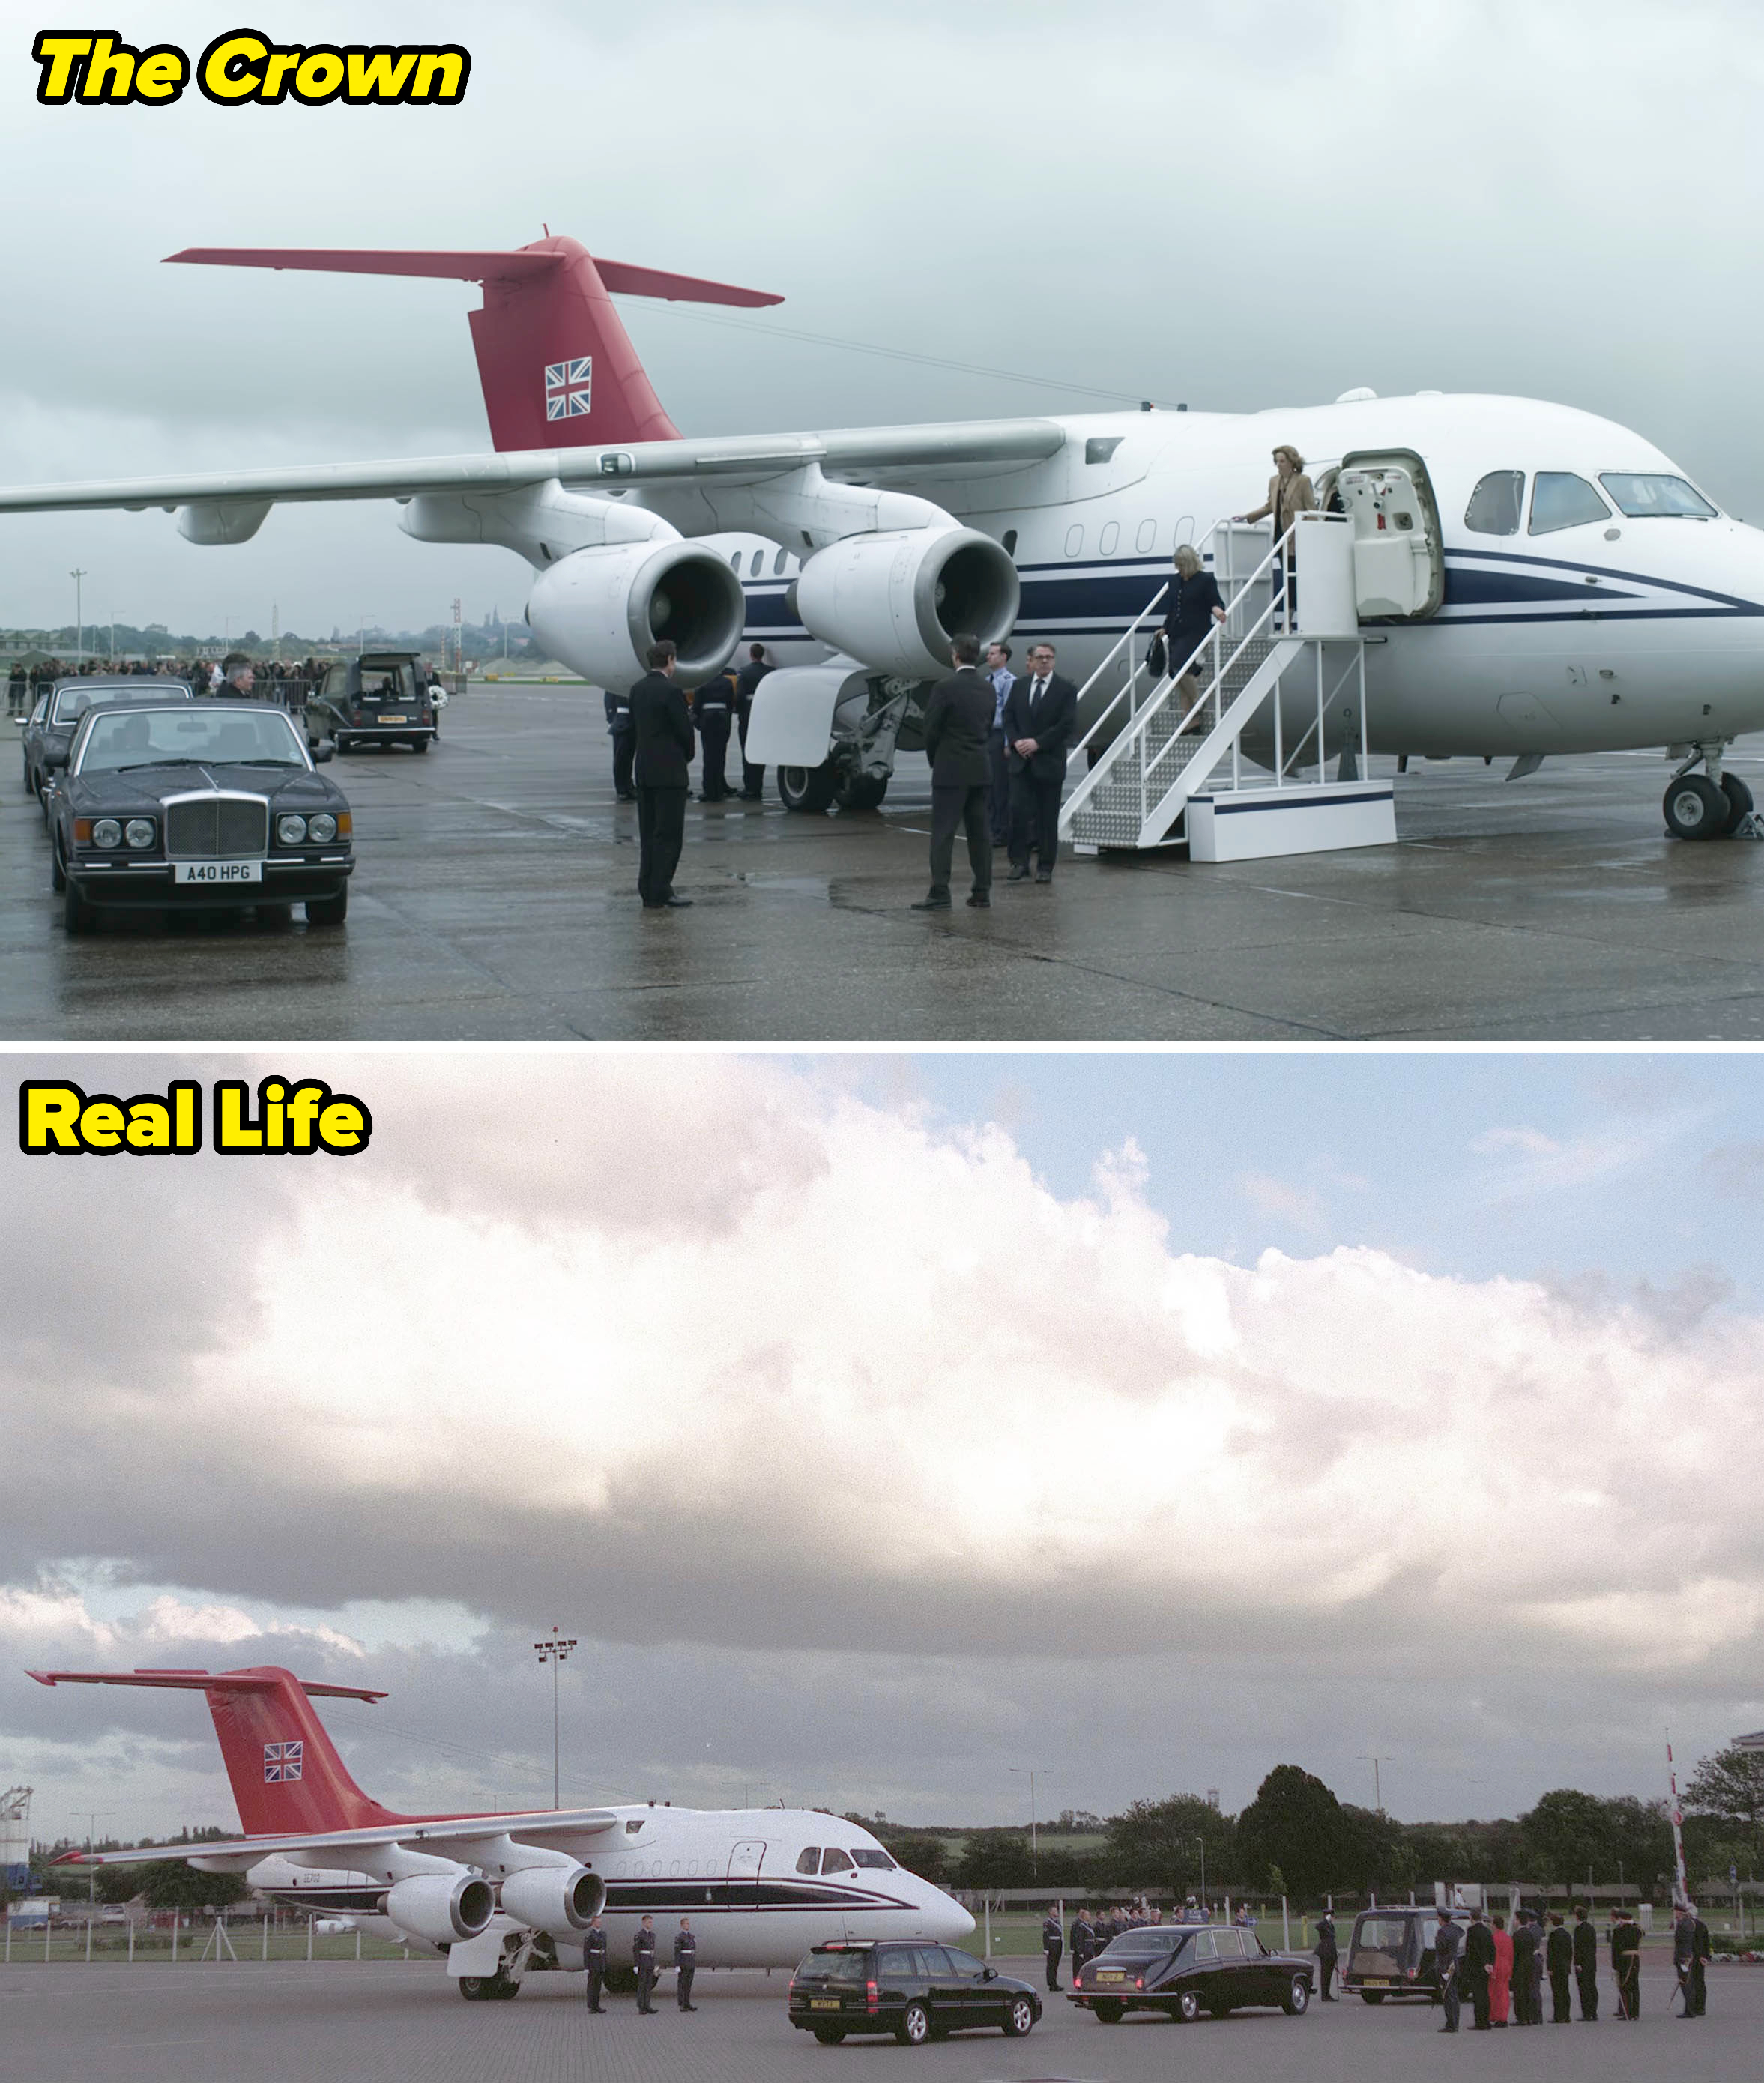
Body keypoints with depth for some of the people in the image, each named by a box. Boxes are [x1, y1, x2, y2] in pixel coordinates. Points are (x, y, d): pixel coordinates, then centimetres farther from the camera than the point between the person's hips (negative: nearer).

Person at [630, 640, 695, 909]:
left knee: (648, 834, 12)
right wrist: (687, 757, 6)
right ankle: (659, 894, -6)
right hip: (669, 772, -8)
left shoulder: (637, 690, 8)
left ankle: (648, 891, 14)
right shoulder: (671, 691, -16)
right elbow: (685, 730, -12)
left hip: (644, 771, 8)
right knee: (668, 835, -4)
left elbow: (635, 726, 12)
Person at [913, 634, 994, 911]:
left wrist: (935, 760, 7)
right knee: (979, 832, 9)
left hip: (951, 771, -6)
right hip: (980, 770, 6)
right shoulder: (987, 689, 7)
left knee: (943, 833, -5)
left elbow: (931, 729, -10)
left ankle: (940, 894, -9)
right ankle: (982, 891, 11)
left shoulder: (945, 688, -13)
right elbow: (987, 726, 12)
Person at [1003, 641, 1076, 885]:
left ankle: (1045, 867, 10)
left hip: (1049, 762, -2)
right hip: (1021, 761, 3)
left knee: (1048, 817, 3)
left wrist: (1038, 743, -15)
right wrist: (1016, 741, -7)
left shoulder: (1066, 689, -4)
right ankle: (1019, 863, -1)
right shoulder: (1020, 685, 9)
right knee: (1018, 810, -7)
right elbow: (1008, 716, 10)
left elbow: (1068, 725, -10)